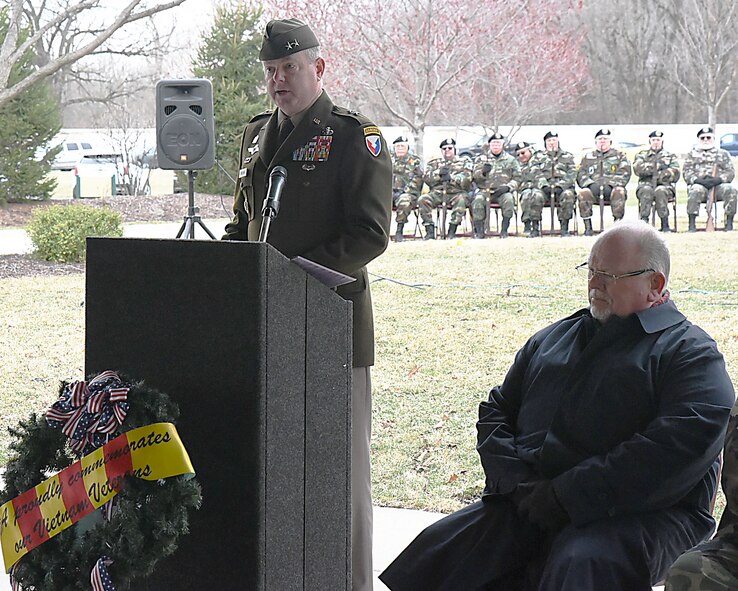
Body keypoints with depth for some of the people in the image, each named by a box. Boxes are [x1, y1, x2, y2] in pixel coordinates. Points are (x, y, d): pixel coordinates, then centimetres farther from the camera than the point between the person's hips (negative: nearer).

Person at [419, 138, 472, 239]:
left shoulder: (464, 162, 16)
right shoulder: (434, 163, 22)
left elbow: (466, 180, 1)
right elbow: (427, 179, 7)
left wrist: (451, 178, -14)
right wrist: (438, 173, -10)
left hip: (456, 192, -2)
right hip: (437, 193, 2)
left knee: (461, 200, -37)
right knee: (423, 200, -27)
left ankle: (452, 232, -33)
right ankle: (430, 231, -24)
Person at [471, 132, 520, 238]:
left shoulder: (511, 160, 14)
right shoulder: (481, 158, 16)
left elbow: (517, 178, 9)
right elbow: (474, 176, 7)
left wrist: (508, 187, -10)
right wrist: (483, 172, -16)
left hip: (502, 191, 0)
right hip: (485, 190, 0)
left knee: (509, 200, -34)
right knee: (478, 201, -32)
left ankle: (504, 230, -24)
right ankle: (479, 231, -23)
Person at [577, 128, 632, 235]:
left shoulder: (619, 155, 18)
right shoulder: (587, 157, 23)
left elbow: (624, 173, 5)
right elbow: (581, 175, 13)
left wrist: (611, 184, -11)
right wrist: (591, 184, -7)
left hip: (611, 187, -1)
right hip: (593, 187, 1)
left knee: (619, 191, -36)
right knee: (583, 192, -32)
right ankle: (587, 226, -29)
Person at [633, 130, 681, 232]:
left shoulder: (670, 156, 21)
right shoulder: (641, 155, 22)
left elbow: (675, 172, 4)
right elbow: (638, 168, 0)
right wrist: (656, 166, -4)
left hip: (665, 185, 0)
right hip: (646, 184, 0)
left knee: (660, 191, -37)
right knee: (646, 190, -37)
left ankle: (665, 224, -36)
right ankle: (644, 221, -40)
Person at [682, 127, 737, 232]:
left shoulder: (723, 153, 21)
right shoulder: (692, 154, 20)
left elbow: (731, 172, 9)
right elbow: (687, 174, 7)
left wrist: (718, 179, -12)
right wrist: (698, 180, -14)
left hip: (718, 185, 1)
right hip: (700, 184, -1)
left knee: (731, 190, -33)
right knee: (695, 190, -38)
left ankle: (729, 223, -26)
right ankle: (692, 225, -36)